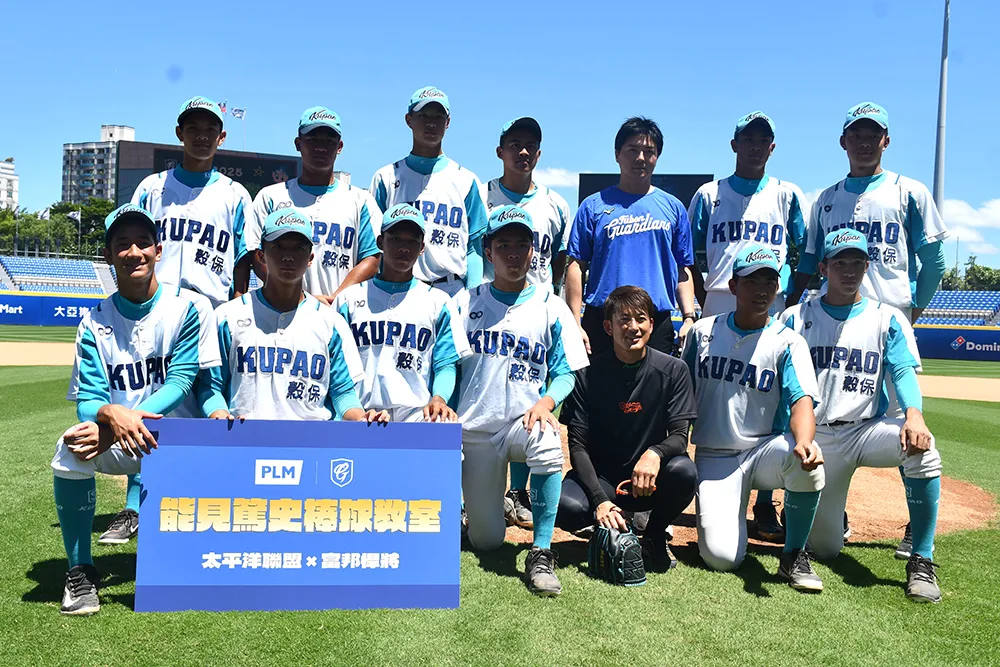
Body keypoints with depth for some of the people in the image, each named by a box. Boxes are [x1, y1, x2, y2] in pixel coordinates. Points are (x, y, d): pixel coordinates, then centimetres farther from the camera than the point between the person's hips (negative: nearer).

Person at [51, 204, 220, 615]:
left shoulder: (187, 308, -4)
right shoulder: (95, 323, 2)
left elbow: (180, 382, -13)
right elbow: (87, 399, -7)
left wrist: (122, 423, -28)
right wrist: (112, 415, -33)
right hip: (115, 441, 2)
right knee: (70, 450, -28)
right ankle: (80, 572, -8)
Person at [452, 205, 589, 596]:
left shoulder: (551, 307, 5)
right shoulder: (465, 303, 8)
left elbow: (566, 372, 2)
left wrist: (545, 402, -19)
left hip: (525, 422, -1)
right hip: (475, 430, 1)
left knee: (546, 443, -39)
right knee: (486, 541, 0)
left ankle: (541, 554, -25)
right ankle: (494, 499, 35)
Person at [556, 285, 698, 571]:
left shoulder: (673, 370, -3)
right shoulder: (587, 373, -6)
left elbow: (679, 436, -8)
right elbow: (578, 445, -8)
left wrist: (655, 453, -33)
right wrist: (600, 501, -23)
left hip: (649, 482, 1)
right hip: (600, 477, 0)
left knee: (683, 470, -32)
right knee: (565, 506, -31)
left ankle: (655, 535, 0)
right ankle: (617, 527, 5)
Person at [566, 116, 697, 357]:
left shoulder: (673, 207, 13)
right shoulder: (594, 206, 6)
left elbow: (683, 270, 13)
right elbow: (576, 266, 2)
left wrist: (689, 318, 1)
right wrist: (574, 324, -6)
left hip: (657, 322, 2)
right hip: (601, 321, -1)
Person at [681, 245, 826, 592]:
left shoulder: (788, 342, -3)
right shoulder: (703, 332, 3)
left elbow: (802, 401, -18)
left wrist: (803, 441, -41)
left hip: (765, 450, 0)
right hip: (714, 458, 0)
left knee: (807, 458, -36)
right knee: (721, 556, -19)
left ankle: (794, 554, -12)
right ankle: (710, 510, 19)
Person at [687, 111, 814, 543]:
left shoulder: (788, 195, 14)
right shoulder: (709, 195, 12)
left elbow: (808, 256, 11)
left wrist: (790, 301, 0)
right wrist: (703, 301, -1)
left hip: (773, 311, 0)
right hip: (719, 309, 0)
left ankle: (766, 506, 6)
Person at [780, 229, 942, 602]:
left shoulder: (888, 319, 7)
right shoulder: (796, 318, 5)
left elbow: (903, 371, -8)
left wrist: (913, 414, -30)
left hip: (867, 431, 1)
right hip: (815, 437, 0)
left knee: (921, 446, -34)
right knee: (824, 549, -3)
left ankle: (921, 561, -20)